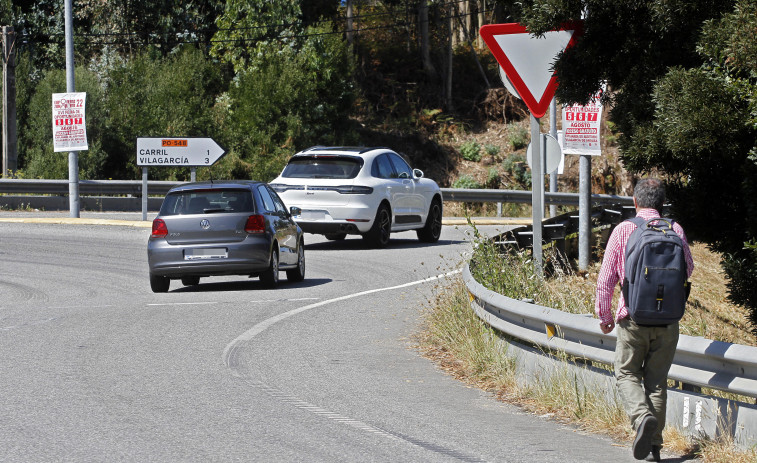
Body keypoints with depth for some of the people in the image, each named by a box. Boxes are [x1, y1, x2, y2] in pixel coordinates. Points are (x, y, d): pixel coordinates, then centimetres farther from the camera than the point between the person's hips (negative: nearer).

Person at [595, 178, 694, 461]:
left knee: (627, 374, 11)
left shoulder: (623, 231, -4)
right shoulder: (675, 230, 0)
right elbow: (688, 270, 15)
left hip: (633, 316, -2)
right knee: (657, 379, 11)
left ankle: (642, 417, -17)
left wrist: (604, 314, 9)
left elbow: (605, 279, -3)